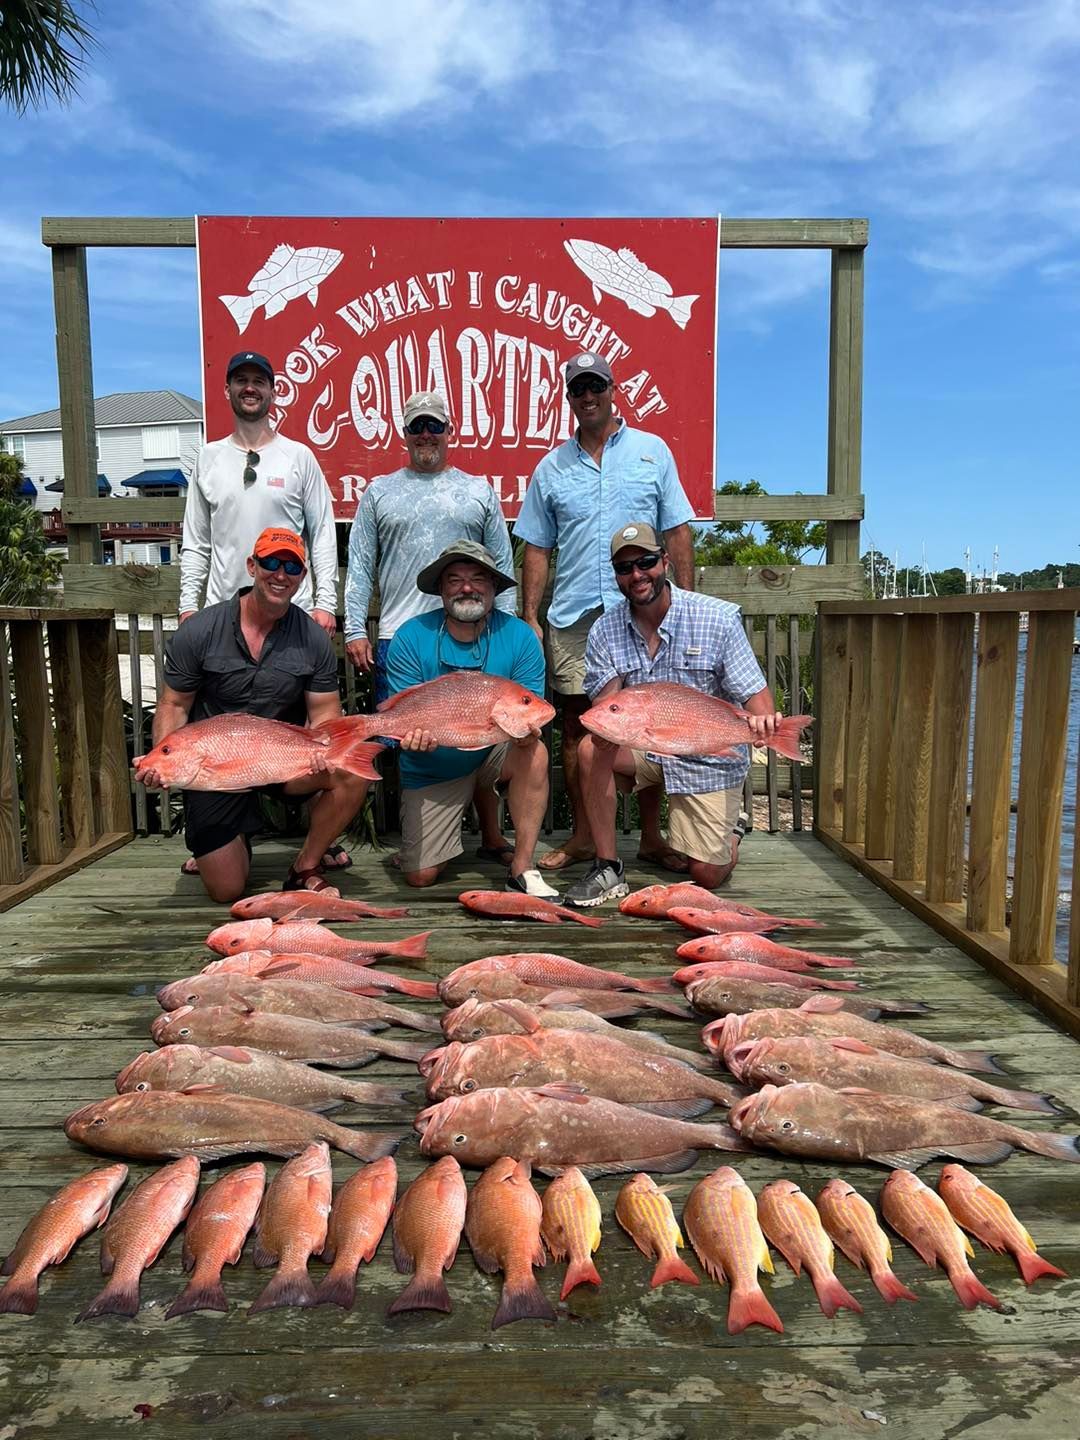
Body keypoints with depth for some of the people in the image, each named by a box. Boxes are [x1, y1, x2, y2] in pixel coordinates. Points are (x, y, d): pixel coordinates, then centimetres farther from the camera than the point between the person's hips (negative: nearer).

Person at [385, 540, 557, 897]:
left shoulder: (519, 636, -11)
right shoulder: (411, 638, -13)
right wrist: (416, 734, -38)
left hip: (496, 751, 0)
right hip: (432, 769, 0)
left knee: (533, 752, -34)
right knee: (421, 876, -3)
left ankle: (522, 870, -21)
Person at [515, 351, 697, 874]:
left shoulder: (652, 451, 10)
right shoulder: (552, 467, 13)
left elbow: (677, 533, 7)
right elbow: (537, 550, 12)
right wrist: (529, 618, 4)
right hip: (572, 617, 2)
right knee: (575, 725, 5)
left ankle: (653, 836, 13)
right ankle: (582, 836, 16)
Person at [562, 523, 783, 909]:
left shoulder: (718, 618, -13)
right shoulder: (604, 631, -7)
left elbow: (755, 693, -13)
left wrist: (764, 718, -37)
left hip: (710, 758, -2)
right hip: (645, 746, 2)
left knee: (706, 875, -5)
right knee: (591, 749, -30)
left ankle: (729, 826, 33)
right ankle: (608, 868, -14)